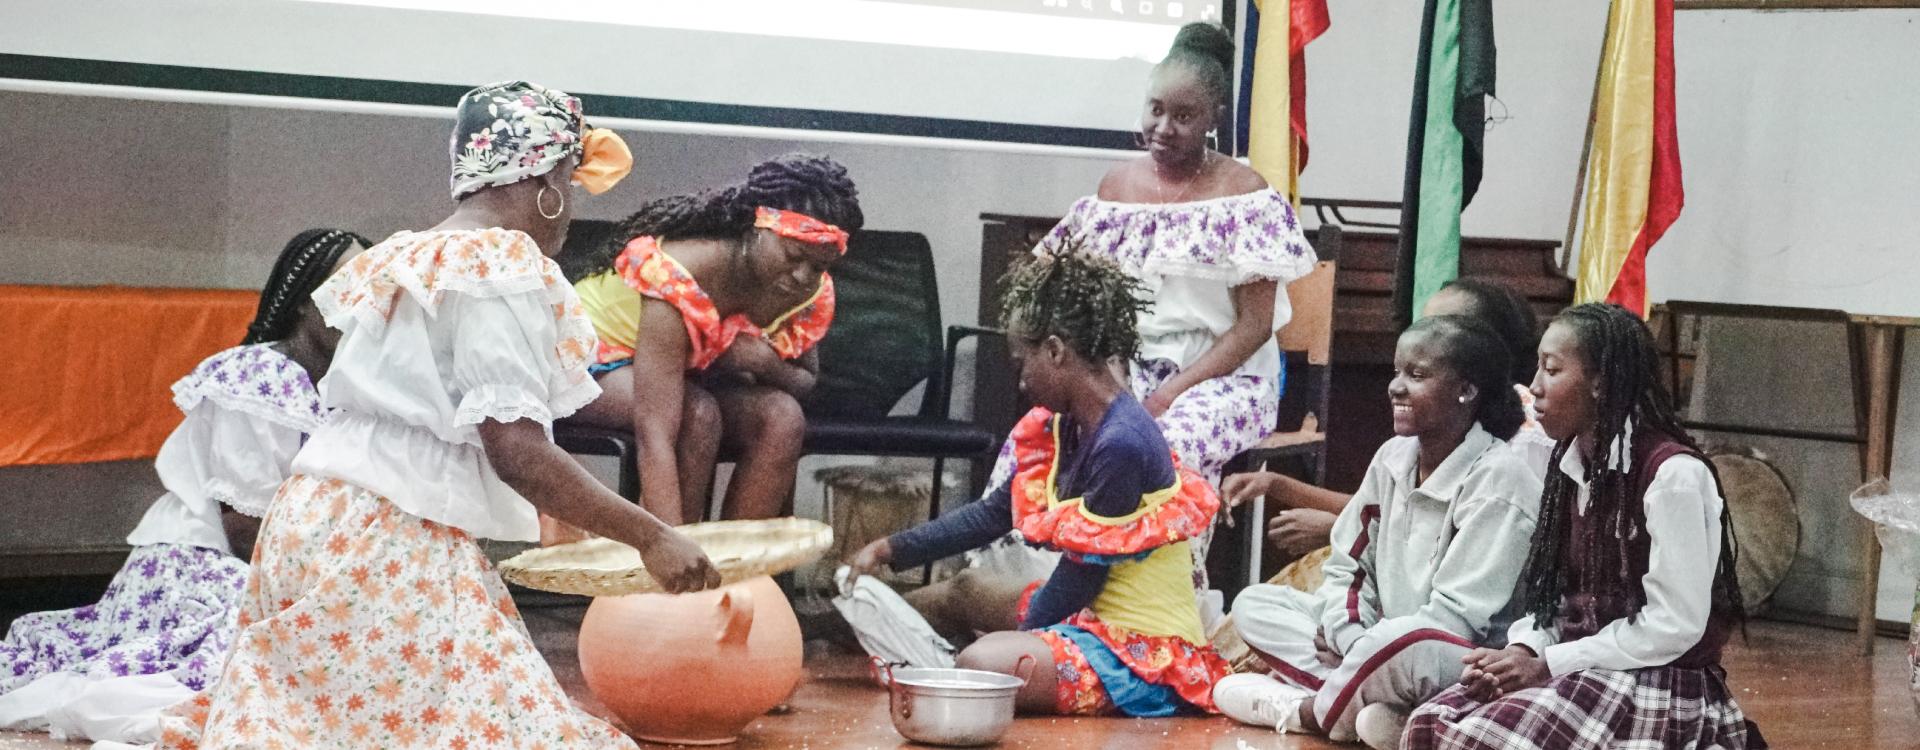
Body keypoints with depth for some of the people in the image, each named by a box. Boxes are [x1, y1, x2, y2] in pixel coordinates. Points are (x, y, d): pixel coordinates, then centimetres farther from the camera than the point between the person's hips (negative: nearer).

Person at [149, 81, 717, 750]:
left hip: (317, 514, 10)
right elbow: (516, 450, -17)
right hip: (395, 546, -10)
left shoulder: (401, 258, 18)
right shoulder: (505, 268, -11)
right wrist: (649, 536, -12)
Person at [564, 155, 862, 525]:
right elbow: (654, 432, -45)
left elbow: (805, 380, 2)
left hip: (694, 372, 6)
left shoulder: (814, 294, -16)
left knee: (784, 418, -23)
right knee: (698, 415, -36)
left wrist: (764, 363, -25)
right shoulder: (677, 281, -37)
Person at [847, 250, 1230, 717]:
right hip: (1099, 621, 10)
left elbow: (1082, 574, -18)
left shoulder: (1121, 445, -23)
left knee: (981, 666, -24)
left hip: (1144, 651, -10)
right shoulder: (1067, 427, 7)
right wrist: (891, 550, 14)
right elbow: (997, 513, 15)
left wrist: (1019, 639, -4)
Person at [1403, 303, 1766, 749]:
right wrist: (1522, 652, -10)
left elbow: (1674, 625, -19)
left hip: (1660, 682, -7)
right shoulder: (1572, 467, 10)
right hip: (1583, 669, 8)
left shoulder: (1673, 473, -16)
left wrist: (1548, 665, -17)